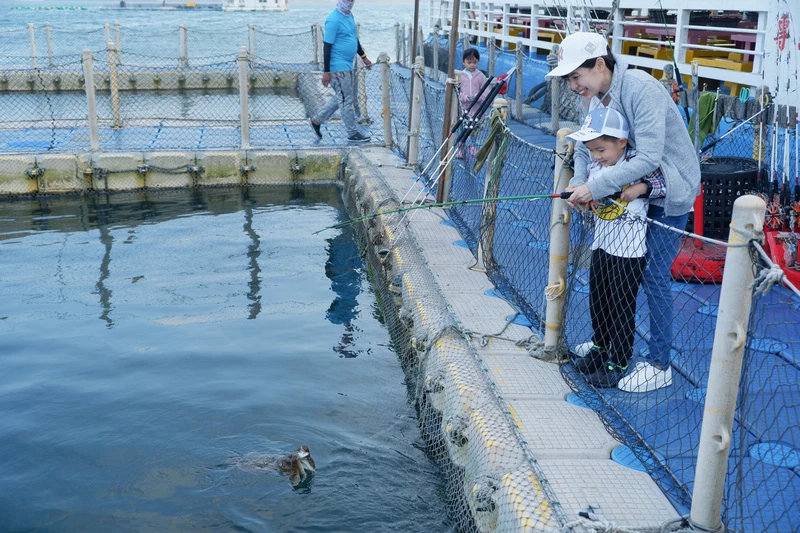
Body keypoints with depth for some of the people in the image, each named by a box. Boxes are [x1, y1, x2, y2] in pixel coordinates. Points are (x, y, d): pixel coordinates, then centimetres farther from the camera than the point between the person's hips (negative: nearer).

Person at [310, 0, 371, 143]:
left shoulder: (349, 15, 10)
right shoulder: (334, 20, -18)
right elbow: (327, 46, -19)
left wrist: (363, 57, 26)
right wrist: (326, 72, -19)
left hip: (347, 66, 10)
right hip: (338, 67, -10)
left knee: (341, 98, 17)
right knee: (346, 100, -1)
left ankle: (317, 120, 27)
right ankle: (353, 133, 10)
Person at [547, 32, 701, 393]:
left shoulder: (641, 89, -29)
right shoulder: (591, 97, -3)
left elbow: (649, 158, -35)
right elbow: (586, 146, 3)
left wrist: (596, 188, -36)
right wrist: (579, 183, -16)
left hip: (669, 192, -8)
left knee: (653, 274, -7)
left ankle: (658, 365, 5)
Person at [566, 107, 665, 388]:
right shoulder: (594, 166, 4)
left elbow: (666, 182, -13)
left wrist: (641, 188, -27)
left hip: (629, 249, -7)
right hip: (602, 243, 7)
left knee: (622, 306, 1)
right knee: (597, 299, 19)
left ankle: (618, 363, 13)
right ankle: (600, 348, 39)